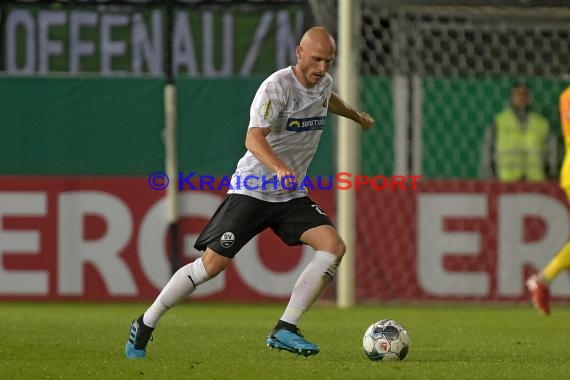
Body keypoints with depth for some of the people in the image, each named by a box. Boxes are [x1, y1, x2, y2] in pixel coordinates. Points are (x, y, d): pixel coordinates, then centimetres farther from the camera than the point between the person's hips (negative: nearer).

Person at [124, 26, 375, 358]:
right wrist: (280, 169, -48)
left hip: (291, 194, 7)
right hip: (252, 190, -7)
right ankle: (145, 326, 7)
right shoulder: (276, 87, -18)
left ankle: (285, 330, -13)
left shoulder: (323, 83, 6)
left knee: (334, 246, -15)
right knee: (213, 263, -11)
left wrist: (357, 116, 53)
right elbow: (254, 138, -31)